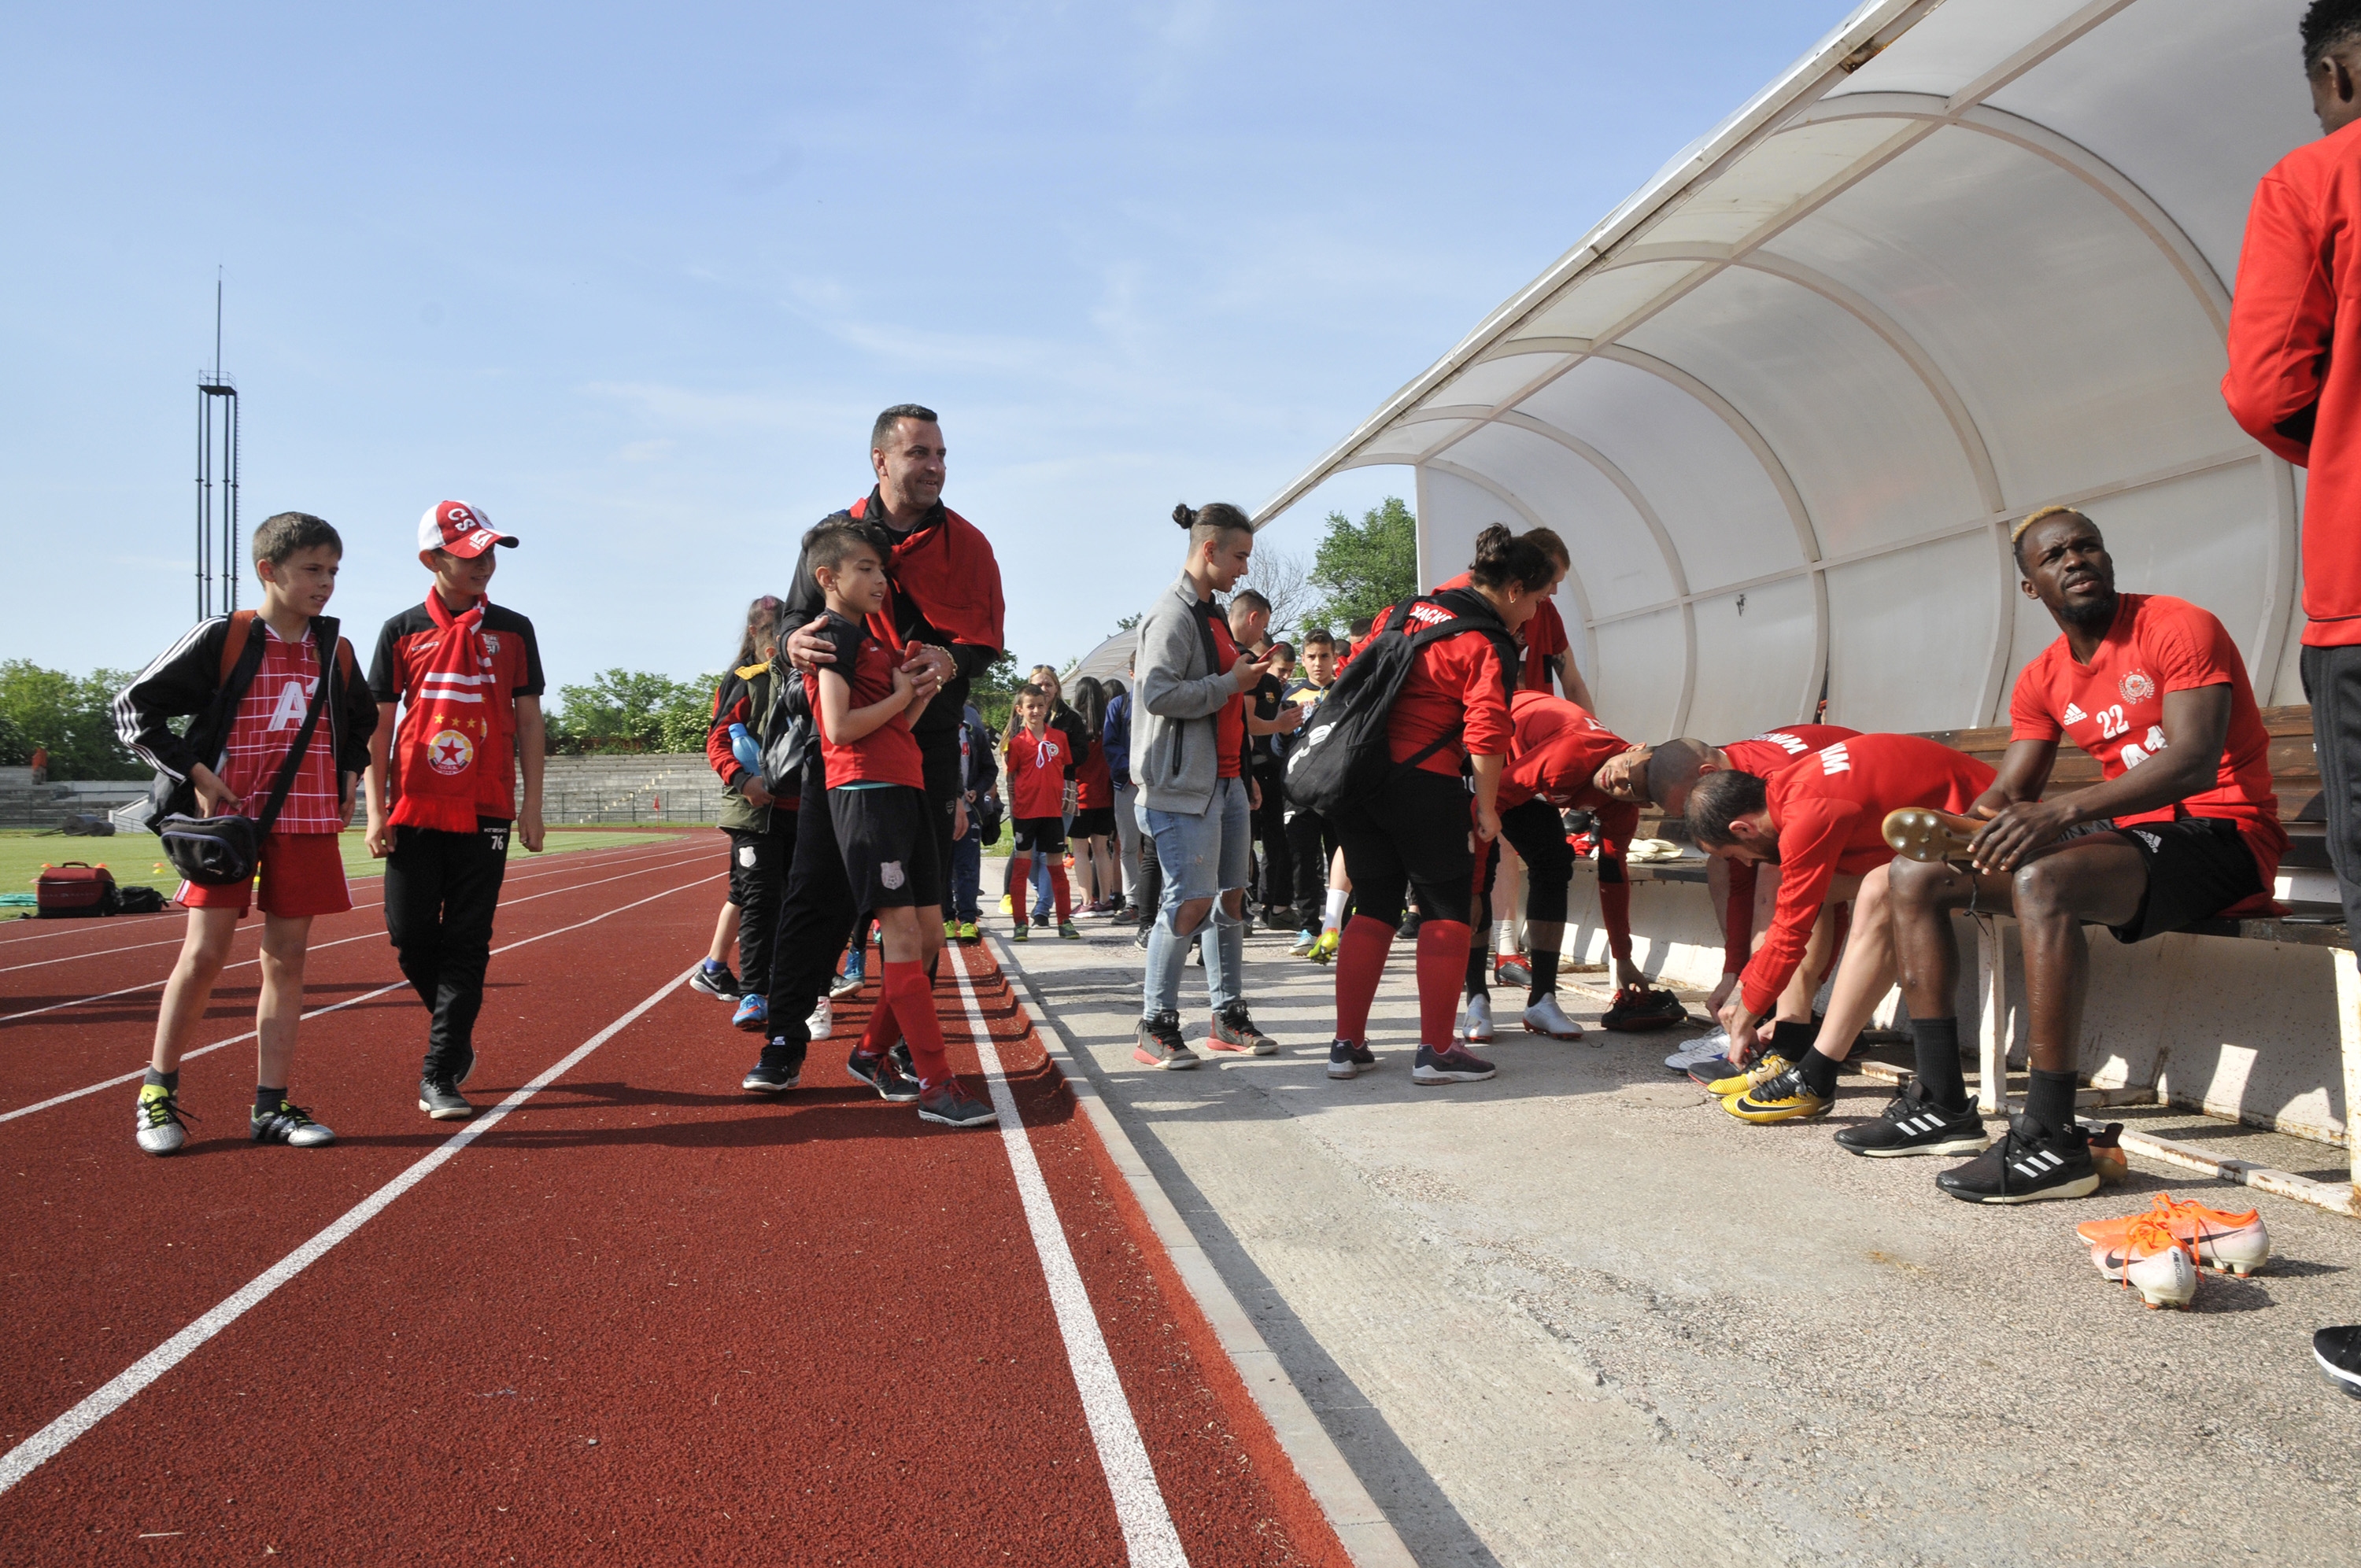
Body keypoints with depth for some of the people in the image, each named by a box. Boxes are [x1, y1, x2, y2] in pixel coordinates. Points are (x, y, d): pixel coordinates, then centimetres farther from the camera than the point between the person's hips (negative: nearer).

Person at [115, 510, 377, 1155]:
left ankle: (271, 1105, 10)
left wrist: (349, 777, 11)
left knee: (286, 959, 4)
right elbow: (134, 708, -2)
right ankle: (157, 1095, 11)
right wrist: (195, 773, -9)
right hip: (228, 815, -4)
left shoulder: (336, 652, 9)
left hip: (308, 820, 4)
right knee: (205, 953, -5)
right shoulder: (221, 639, -5)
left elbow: (360, 724, 26)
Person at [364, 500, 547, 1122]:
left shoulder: (512, 630, 6)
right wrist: (376, 809, -1)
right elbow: (379, 725, 5)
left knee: (467, 942, -1)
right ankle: (456, 1038, 25)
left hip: (485, 810, 0)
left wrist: (531, 806, 1)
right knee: (410, 932, 1)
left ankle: (439, 1074, 3)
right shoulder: (402, 631, 5)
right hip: (414, 810, 1)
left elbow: (528, 720, 7)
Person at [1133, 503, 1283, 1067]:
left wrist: (1249, 676, 16)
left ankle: (1229, 1018, 18)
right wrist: (1230, 684, -16)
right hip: (1184, 784, -10)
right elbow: (1159, 694, -22)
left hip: (1226, 780, 10)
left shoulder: (1212, 614, 19)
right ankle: (1155, 1029, -2)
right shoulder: (1173, 613, -11)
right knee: (1192, 901, -11)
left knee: (1231, 897, 10)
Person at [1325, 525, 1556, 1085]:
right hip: (1424, 783, -7)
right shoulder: (1489, 645, -7)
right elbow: (1486, 735, -16)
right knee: (1446, 910, 6)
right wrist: (1486, 808, -5)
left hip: (1356, 778, 7)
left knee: (1373, 909, 15)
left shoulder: (1410, 611, 14)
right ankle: (1436, 1050, 6)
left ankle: (1347, 1044, 16)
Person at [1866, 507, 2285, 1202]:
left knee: (2041, 880, -37)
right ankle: (1941, 1105, -1)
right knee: (1912, 875, 1)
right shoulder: (2043, 679, 12)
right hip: (2125, 834, 8)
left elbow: (2194, 763, -24)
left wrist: (2062, 812, -36)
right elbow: (2006, 796, 8)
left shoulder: (2180, 628, -10)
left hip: (2222, 835, -8)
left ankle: (2052, 1141, -34)